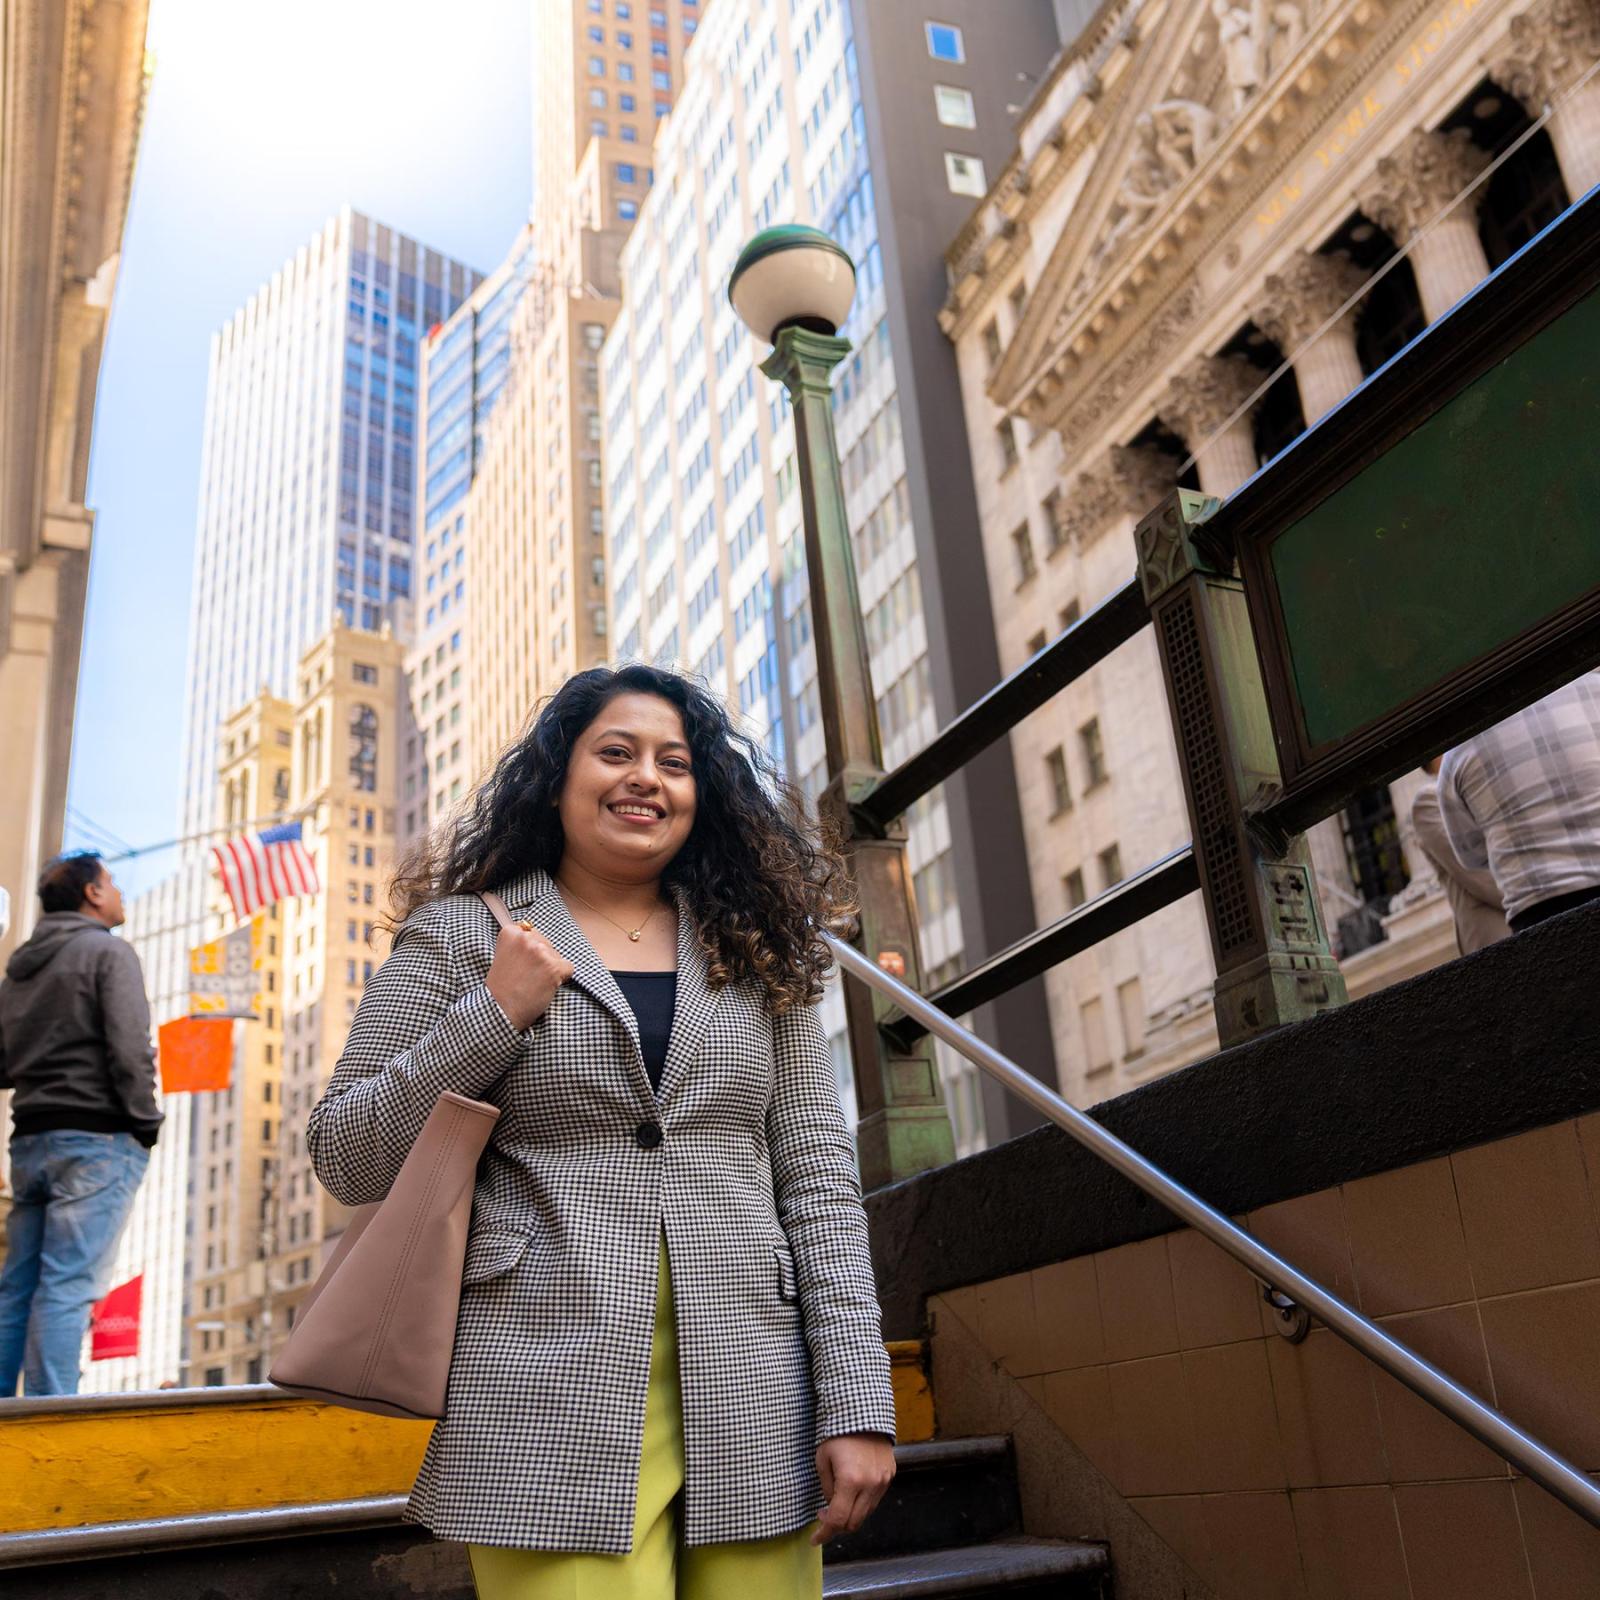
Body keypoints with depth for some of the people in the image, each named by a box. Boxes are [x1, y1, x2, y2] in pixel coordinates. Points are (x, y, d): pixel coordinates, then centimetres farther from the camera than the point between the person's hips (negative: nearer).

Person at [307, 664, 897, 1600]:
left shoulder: (757, 948, 10)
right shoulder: (462, 933, 5)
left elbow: (819, 1175, 5)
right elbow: (346, 1162, 3)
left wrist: (858, 1404, -3)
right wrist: (492, 1017, -10)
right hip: (556, 1414, -2)